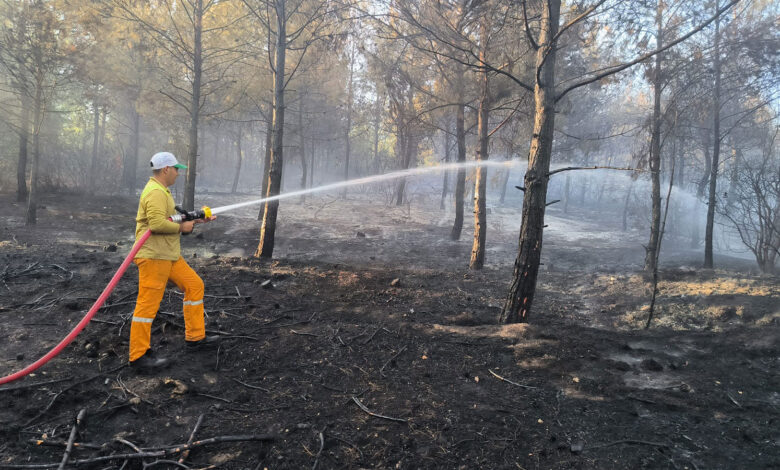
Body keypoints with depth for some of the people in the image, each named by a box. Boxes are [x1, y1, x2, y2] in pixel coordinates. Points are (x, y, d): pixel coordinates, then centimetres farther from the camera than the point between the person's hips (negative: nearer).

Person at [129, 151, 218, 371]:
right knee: (148, 304, -5)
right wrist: (182, 227, -14)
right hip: (154, 256, -11)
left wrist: (196, 220, 18)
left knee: (194, 285, 13)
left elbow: (169, 219, 24)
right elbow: (157, 223, -28)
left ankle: (195, 336, 21)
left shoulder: (162, 191, 18)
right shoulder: (155, 192, -16)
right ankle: (139, 356, 4)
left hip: (169, 255, 11)